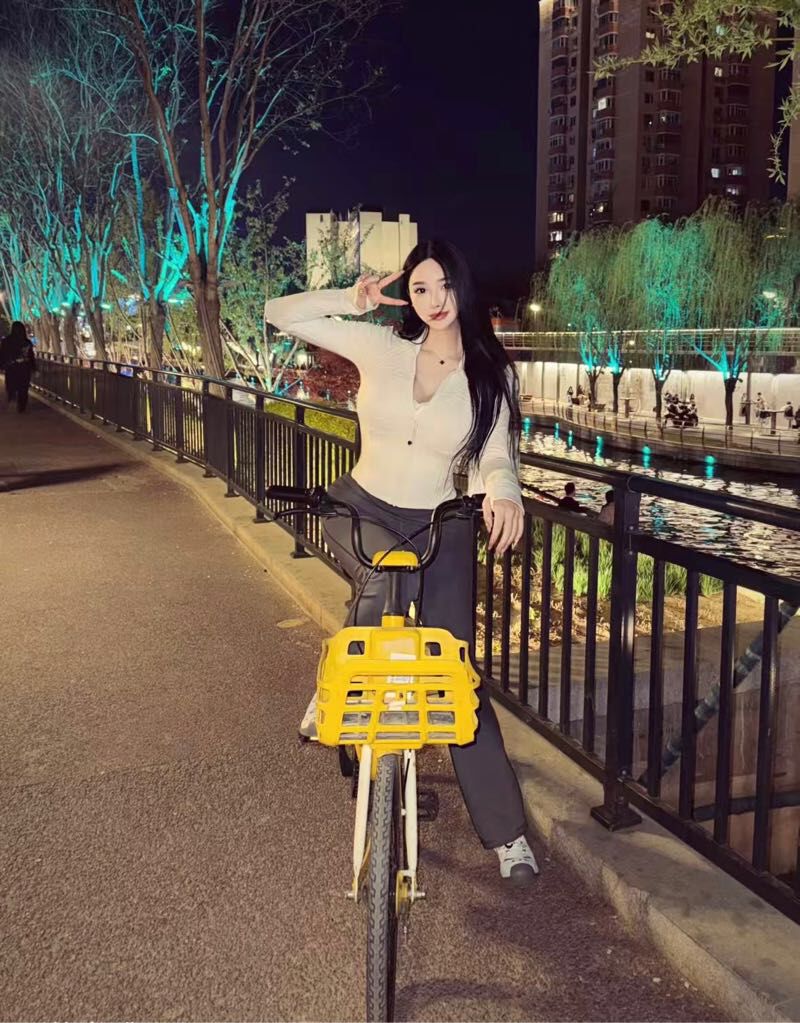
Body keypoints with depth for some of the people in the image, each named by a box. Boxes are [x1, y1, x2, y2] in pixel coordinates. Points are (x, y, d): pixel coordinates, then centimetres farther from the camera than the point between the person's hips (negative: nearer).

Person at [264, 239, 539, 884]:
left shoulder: (491, 374, -4)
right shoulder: (381, 346, -4)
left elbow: (495, 458, -13)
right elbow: (280, 314, 0)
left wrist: (502, 490, -35)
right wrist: (351, 300, -12)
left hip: (439, 525, 0)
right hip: (362, 509, 1)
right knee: (389, 584, -36)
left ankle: (506, 831, 4)